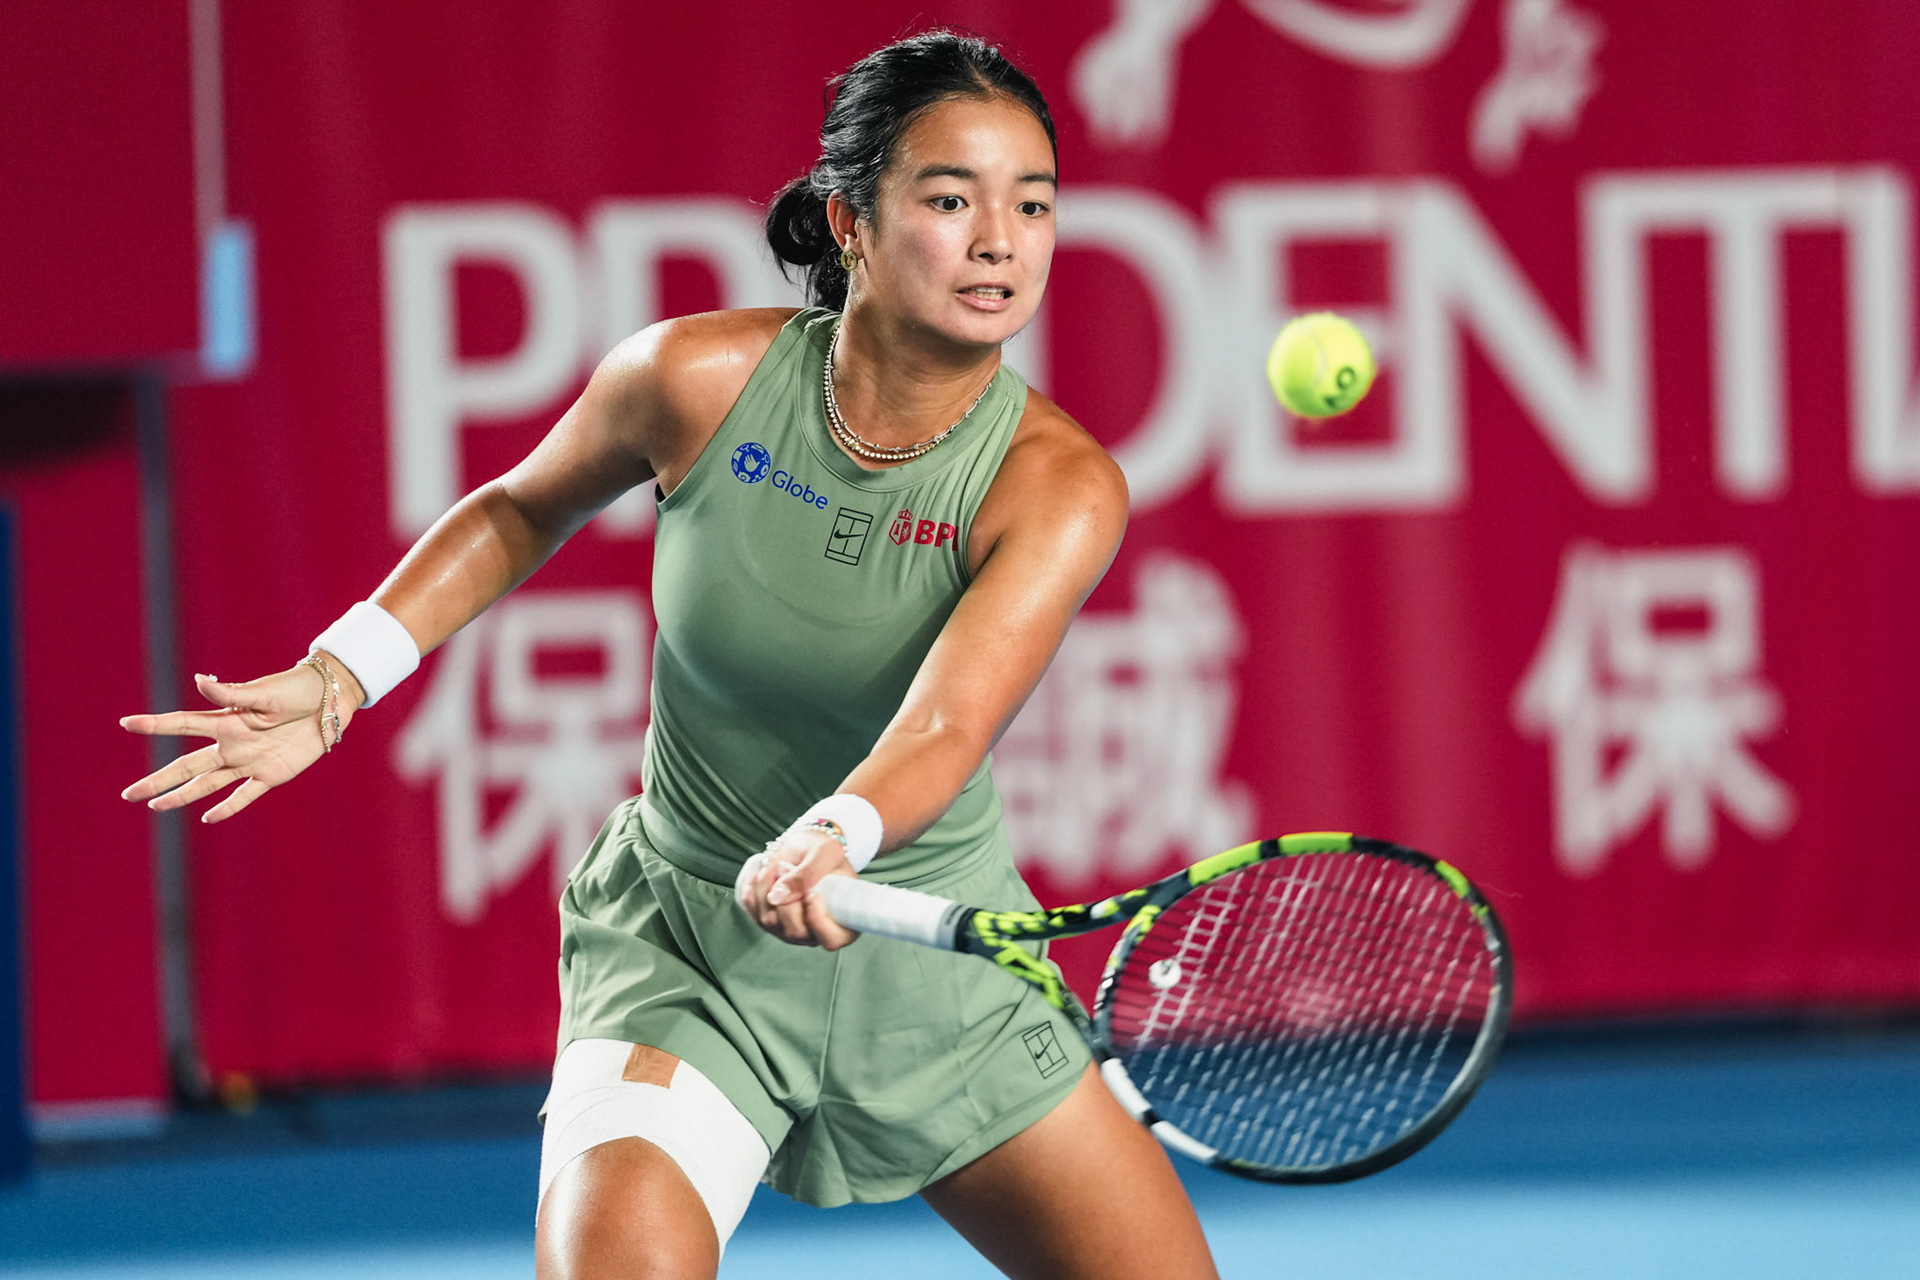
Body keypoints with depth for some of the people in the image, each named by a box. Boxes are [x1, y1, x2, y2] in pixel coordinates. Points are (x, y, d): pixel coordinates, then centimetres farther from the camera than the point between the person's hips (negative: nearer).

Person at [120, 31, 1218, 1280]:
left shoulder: (1060, 485, -18)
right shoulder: (698, 379, -14)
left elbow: (944, 732, -34)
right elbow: (522, 510, 9)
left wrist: (833, 840, -55)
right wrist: (342, 676, -2)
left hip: (940, 969, 1)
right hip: (686, 948, -1)